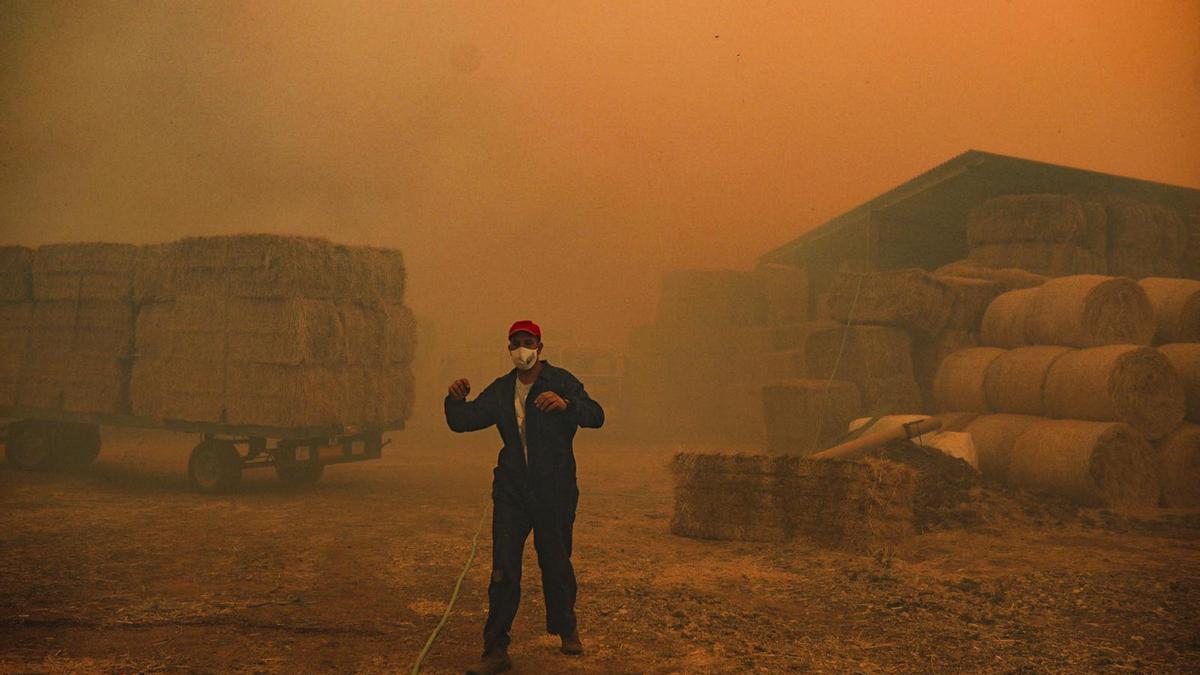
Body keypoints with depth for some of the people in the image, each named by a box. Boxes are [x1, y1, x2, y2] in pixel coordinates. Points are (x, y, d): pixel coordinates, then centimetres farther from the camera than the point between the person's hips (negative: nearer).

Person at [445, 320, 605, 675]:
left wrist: (566, 404, -38)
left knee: (556, 563, 9)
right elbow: (463, 421, 8)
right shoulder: (500, 390, 9)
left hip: (554, 492, -3)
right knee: (503, 570, -3)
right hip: (511, 492, 3)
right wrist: (455, 400, -14)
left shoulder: (561, 381, -5)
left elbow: (596, 416, -18)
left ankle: (566, 629, 34)